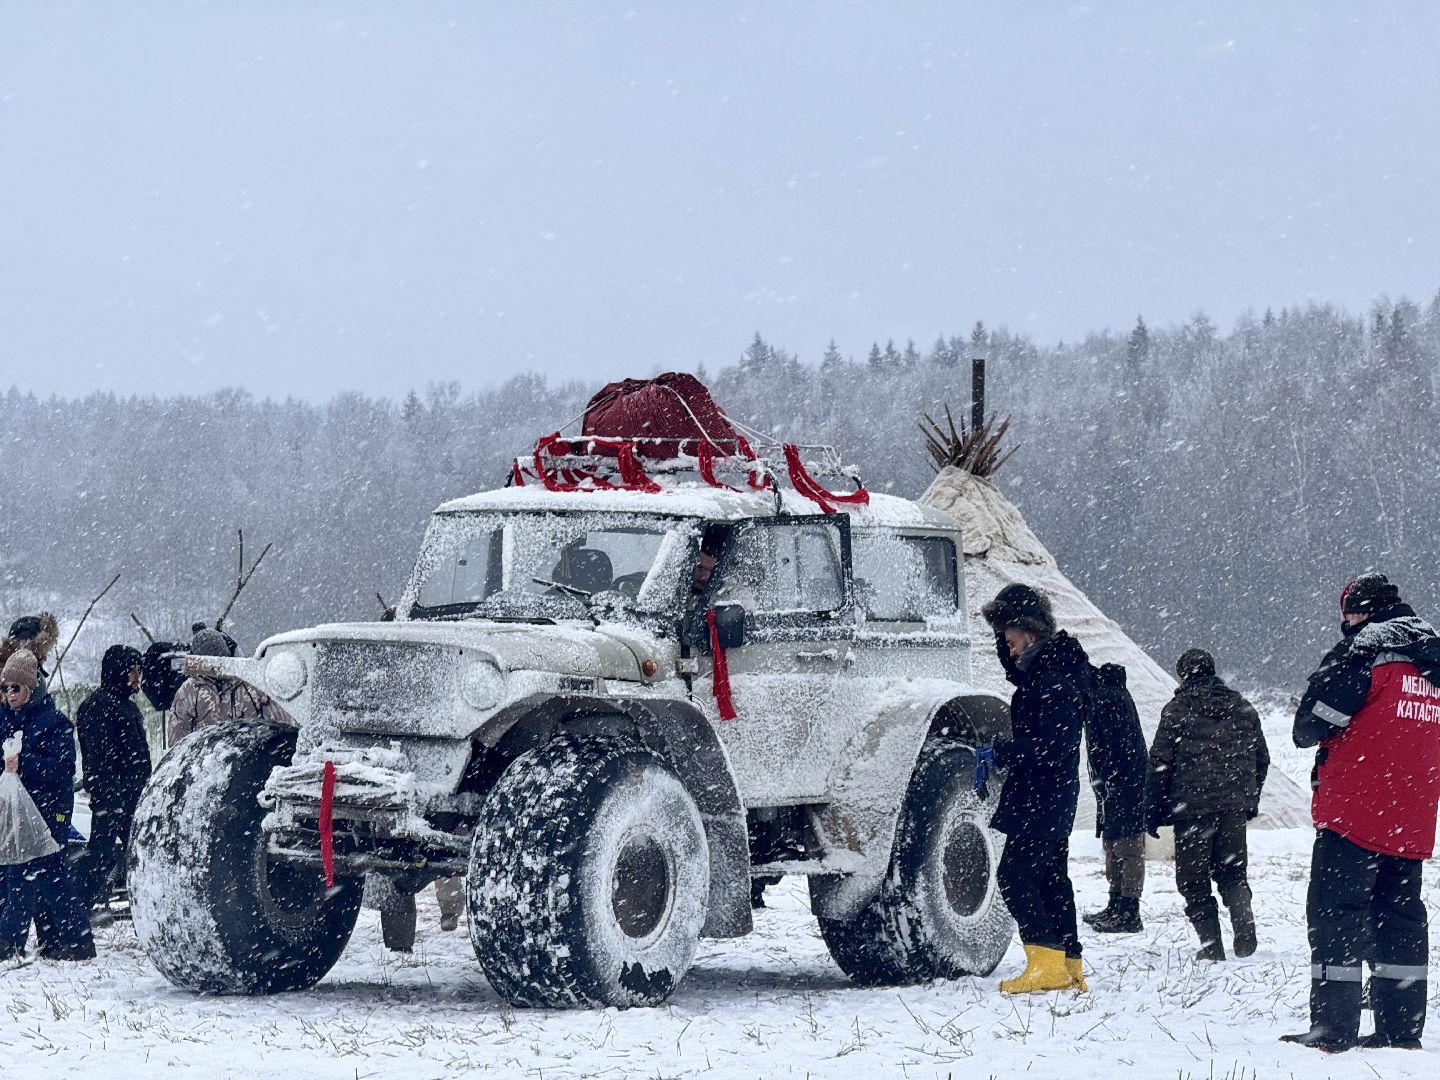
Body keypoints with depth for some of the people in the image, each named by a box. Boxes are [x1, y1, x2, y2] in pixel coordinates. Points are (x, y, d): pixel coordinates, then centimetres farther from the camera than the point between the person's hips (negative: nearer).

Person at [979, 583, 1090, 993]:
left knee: (1015, 875, -13)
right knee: (1052, 878, 13)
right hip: (1056, 799, 11)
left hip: (1041, 800, -11)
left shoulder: (1054, 681, -19)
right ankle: (1069, 966, 17)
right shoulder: (1041, 669, 12)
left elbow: (1048, 748, -24)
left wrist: (999, 752, -16)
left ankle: (1047, 963, -17)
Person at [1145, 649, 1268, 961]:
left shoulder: (1176, 711, -5)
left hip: (1192, 808, -4)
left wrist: (1152, 813, 0)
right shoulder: (1244, 710, 11)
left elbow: (1159, 765, -6)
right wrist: (1250, 801, 25)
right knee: (1233, 872, 15)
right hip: (1234, 807, 4)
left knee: (1193, 878, 5)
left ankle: (1211, 943, -1)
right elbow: (1261, 759, 16)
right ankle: (1245, 933, -5)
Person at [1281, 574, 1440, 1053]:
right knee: (1400, 914, 11)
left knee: (1336, 911, -4)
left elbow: (1312, 723, -10)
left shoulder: (1366, 649, -10)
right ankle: (1401, 1026, 9)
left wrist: (1311, 734, 10)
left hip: (1354, 811, -7)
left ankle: (1333, 1026, -9)